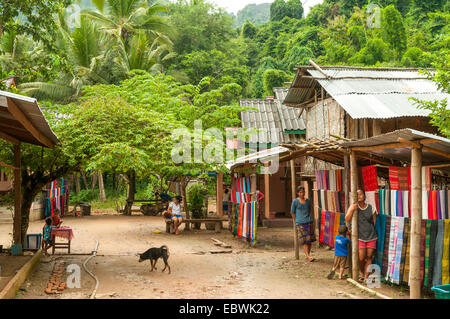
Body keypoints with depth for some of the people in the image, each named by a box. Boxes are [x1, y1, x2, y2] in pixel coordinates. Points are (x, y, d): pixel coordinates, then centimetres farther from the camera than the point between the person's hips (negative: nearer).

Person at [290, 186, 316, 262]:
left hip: (309, 222, 4)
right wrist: (296, 222, 4)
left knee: (310, 239, 3)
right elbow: (292, 212, 3)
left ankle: (308, 255, 13)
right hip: (300, 223, -4)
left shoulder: (308, 201, 10)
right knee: (304, 240, -8)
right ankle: (308, 256, -12)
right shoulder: (295, 201, -2)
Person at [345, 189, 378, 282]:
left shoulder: (371, 208, 0)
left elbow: (375, 222, 8)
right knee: (361, 257, -6)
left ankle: (366, 276, 15)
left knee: (369, 257, 2)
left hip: (371, 237, 1)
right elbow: (347, 220, -14)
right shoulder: (353, 207, -3)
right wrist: (352, 210, -27)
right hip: (360, 237, -1)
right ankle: (361, 272, 22)